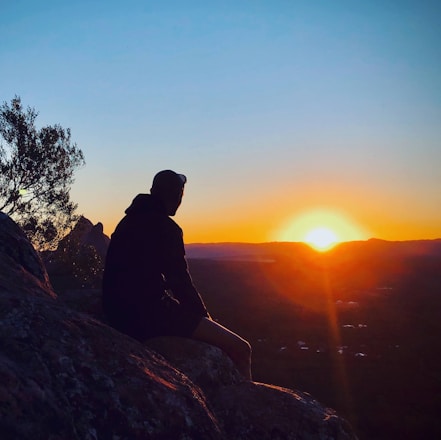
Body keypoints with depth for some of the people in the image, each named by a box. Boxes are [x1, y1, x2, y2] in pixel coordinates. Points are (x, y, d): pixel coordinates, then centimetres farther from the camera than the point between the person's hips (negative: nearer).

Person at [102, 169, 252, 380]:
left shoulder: (129, 221, 15)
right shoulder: (166, 227, -13)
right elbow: (181, 280, -11)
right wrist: (203, 313, 6)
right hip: (151, 314, -10)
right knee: (240, 349, -9)